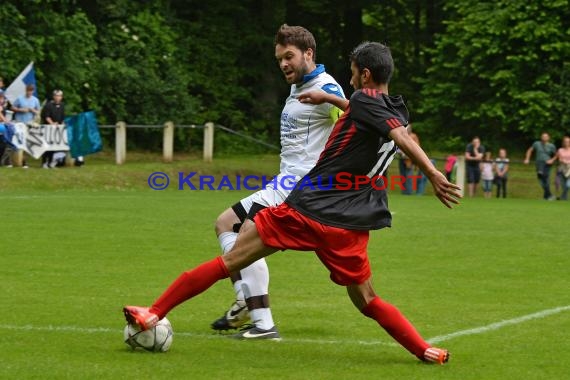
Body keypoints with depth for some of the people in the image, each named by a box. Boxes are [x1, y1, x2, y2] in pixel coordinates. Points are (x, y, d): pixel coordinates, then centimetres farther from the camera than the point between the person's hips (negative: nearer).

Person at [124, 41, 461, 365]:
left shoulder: (364, 100, -7)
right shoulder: (397, 112, 13)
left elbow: (402, 137, -23)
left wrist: (433, 174, -32)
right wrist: (329, 99, 40)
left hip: (306, 209, -5)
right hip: (348, 228, 5)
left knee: (229, 262, 1)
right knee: (367, 302, 21)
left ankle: (154, 313, 2)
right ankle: (427, 350, 12)